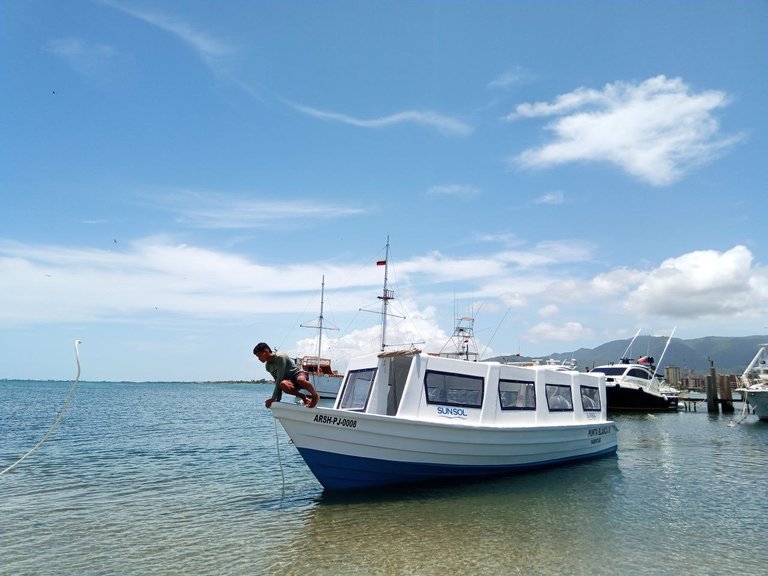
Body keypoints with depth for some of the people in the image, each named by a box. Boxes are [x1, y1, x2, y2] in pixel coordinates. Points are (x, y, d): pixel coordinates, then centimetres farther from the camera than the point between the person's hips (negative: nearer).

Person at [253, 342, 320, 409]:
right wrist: (278, 399, -2)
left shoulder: (280, 357, -19)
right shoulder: (267, 366, 6)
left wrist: (273, 398, -22)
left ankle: (315, 396, -16)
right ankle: (303, 397, -11)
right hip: (291, 382, 5)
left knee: (300, 380, -44)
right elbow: (277, 381, 8)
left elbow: (279, 379, -22)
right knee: (283, 384, -34)